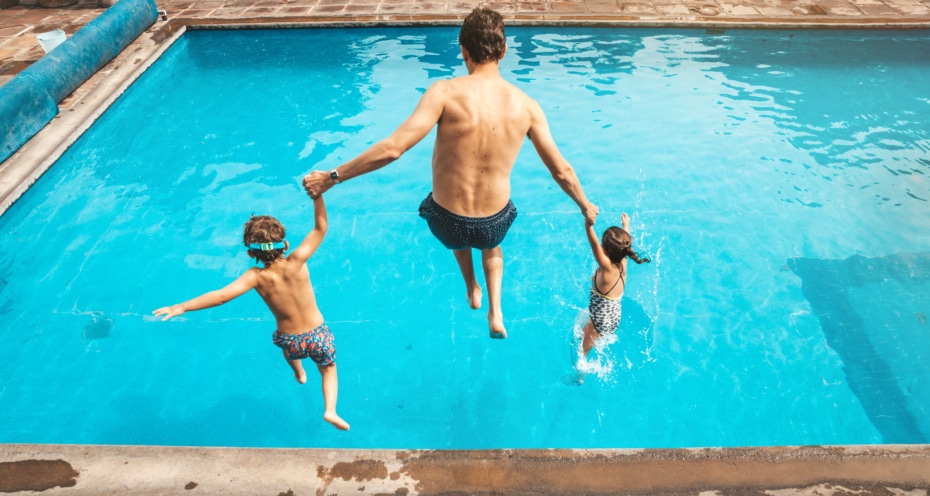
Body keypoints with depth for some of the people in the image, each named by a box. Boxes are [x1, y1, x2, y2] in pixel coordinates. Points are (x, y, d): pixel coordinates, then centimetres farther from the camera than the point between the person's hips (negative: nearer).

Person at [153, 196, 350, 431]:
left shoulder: (256, 277, -22)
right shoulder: (296, 263, -24)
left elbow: (222, 295, -31)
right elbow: (320, 228, -23)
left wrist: (182, 307, -26)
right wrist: (317, 193, -29)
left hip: (291, 342, 1)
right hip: (318, 335, -1)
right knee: (329, 369, 27)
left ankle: (299, 373, 60)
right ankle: (330, 410, 6)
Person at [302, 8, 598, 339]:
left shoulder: (446, 92, -18)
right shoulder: (526, 106, -9)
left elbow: (392, 148, -25)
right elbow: (562, 171, -2)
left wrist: (332, 177, -14)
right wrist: (587, 208, 17)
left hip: (446, 222, -1)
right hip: (494, 223, 1)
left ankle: (473, 291, 58)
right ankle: (495, 313, 31)